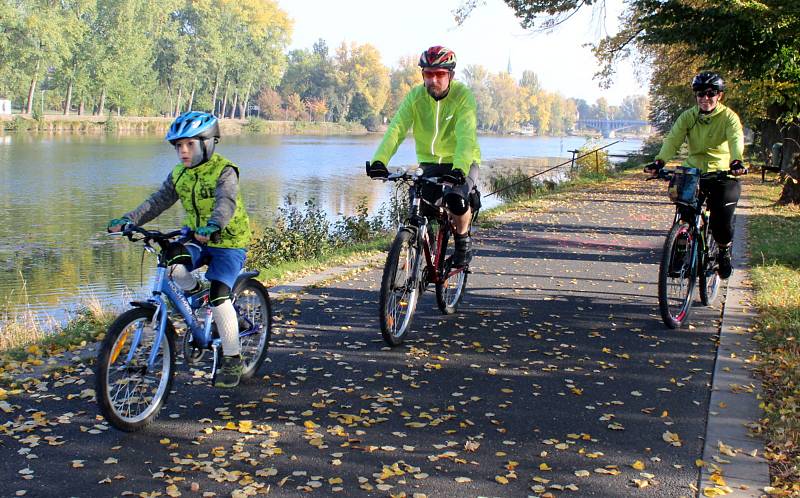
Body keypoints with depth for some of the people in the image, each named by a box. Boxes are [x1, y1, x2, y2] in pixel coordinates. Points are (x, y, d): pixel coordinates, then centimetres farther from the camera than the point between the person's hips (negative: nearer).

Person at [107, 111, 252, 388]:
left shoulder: (224, 171, -16)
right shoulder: (179, 174, 4)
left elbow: (226, 202, -34)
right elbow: (157, 202, -1)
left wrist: (213, 226, -54)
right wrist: (127, 220, -17)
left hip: (228, 243, -5)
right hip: (197, 241, 5)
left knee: (219, 295, -21)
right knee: (172, 259, -27)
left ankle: (232, 360, -6)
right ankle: (196, 296, 3)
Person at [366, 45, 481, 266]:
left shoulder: (463, 96, -18)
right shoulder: (416, 96, -10)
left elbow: (466, 137, -31)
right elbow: (396, 129, -22)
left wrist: (459, 169, -48)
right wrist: (379, 160, -39)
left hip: (463, 163, -3)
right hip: (430, 163, 3)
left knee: (456, 200, -29)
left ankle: (463, 240, 1)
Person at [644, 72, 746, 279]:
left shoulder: (728, 117, -4)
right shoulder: (688, 116, 2)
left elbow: (736, 140, -23)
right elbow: (673, 139, -12)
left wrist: (736, 162, -44)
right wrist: (659, 161, -31)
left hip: (723, 174, -2)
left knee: (722, 221, -13)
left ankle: (724, 252, 19)